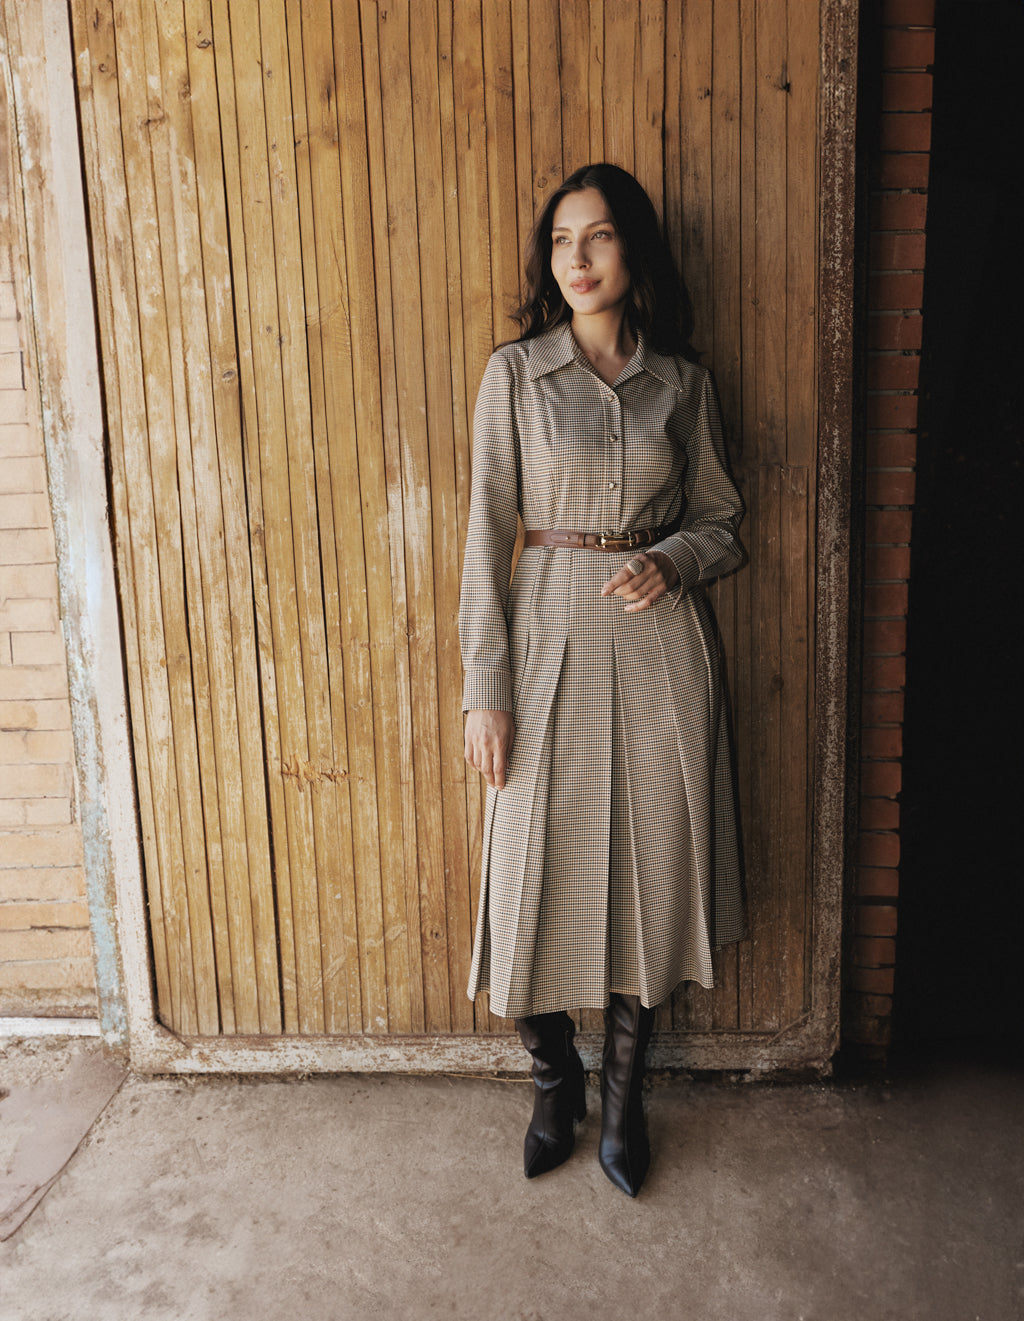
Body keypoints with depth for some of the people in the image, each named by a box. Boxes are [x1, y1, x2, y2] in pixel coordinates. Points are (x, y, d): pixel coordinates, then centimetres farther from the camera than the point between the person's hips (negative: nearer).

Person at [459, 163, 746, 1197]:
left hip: (658, 645, 2)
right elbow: (487, 532, -3)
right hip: (550, 638, -1)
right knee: (539, 869, 4)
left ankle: (623, 1091, 30)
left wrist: (673, 560, -11)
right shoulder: (514, 373, 1)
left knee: (649, 867, 8)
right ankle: (554, 1081, 30)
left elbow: (721, 521, 13)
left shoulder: (681, 382, 6)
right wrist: (486, 688, -8)